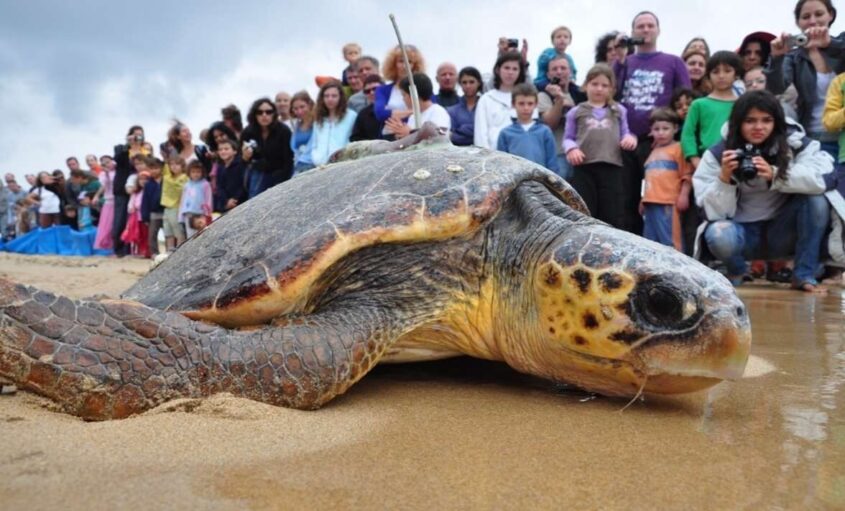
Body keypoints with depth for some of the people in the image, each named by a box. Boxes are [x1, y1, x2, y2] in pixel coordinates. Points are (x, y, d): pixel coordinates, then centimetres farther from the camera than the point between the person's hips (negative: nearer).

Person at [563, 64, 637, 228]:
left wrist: (630, 138, -4)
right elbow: (568, 138, 10)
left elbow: (624, 134, 19)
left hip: (612, 167, 2)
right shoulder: (576, 112, 11)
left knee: (611, 216, 4)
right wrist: (571, 148, -11)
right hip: (584, 168, -2)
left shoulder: (619, 111, 18)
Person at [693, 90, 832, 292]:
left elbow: (823, 178, -27)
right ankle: (736, 271, 3)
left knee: (816, 200, -24)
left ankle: (804, 275, -8)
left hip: (782, 233, 2)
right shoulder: (716, 155, -13)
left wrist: (774, 174, -38)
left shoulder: (795, 143, -9)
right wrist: (724, 178, -33)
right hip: (743, 232, -1)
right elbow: (715, 213, -16)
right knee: (719, 235, -33)